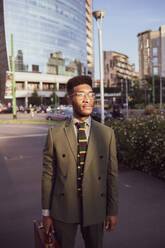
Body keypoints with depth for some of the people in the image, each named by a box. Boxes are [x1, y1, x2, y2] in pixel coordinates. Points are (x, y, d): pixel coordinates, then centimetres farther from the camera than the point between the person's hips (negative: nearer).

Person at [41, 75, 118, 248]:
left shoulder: (107, 134, -4)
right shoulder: (55, 134, -7)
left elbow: (111, 174, 0)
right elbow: (48, 174, -3)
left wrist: (113, 211, 2)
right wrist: (46, 212, 0)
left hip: (95, 209, 1)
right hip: (63, 209, -1)